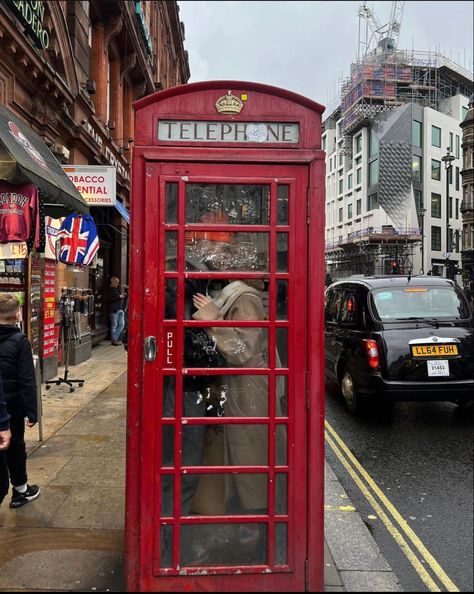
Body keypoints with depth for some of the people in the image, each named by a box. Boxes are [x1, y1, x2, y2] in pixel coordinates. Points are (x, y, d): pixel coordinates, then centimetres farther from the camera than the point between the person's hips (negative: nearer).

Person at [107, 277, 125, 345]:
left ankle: (115, 338, 18)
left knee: (121, 324, 7)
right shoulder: (110, 290, -7)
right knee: (114, 325, -1)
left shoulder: (117, 289, 20)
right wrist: (119, 297, -18)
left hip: (120, 310, 9)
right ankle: (114, 340, 8)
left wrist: (122, 297, 11)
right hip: (113, 310, -8)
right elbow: (109, 300, -19)